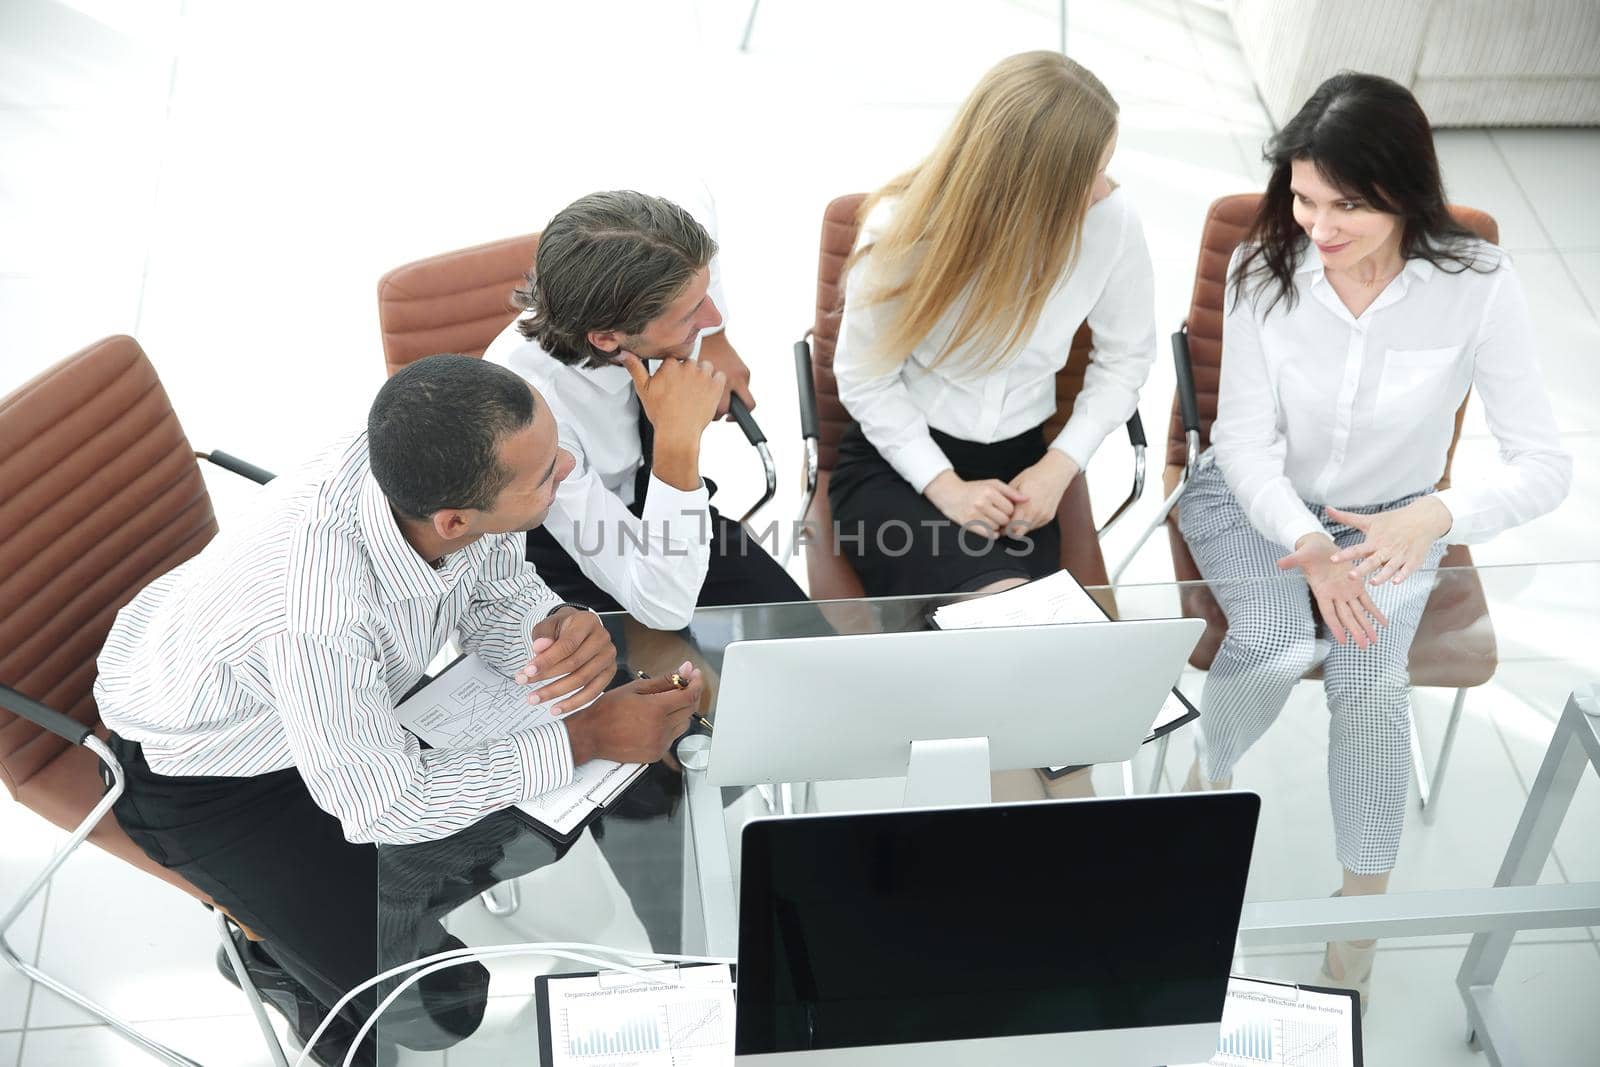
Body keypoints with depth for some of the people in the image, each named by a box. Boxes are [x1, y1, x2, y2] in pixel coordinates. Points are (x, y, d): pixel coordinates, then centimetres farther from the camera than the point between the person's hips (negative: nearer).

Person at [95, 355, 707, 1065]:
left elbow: (497, 596, -6)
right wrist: (585, 738, -26)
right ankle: (300, 974, 20)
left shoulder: (433, 467, -26)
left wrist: (562, 629, -29)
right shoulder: (316, 614, -44)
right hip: (197, 772, -6)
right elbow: (384, 809, -28)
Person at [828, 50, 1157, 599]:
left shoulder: (1111, 220, -14)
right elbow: (865, 378, -9)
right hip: (896, 462, -2)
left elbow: (1125, 357, 1)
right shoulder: (903, 227, -18)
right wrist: (944, 485, -19)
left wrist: (1059, 466, -10)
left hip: (1017, 464, 3)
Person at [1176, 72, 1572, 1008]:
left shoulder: (1477, 286, -24)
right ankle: (1210, 775, 5)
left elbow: (1545, 467, -22)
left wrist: (1435, 518, -42)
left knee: (1372, 680, -26)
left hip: (1388, 516, 0)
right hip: (1256, 499, 0)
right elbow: (1247, 439, -15)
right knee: (1276, 643, -29)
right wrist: (1306, 545, -34)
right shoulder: (1266, 267, -20)